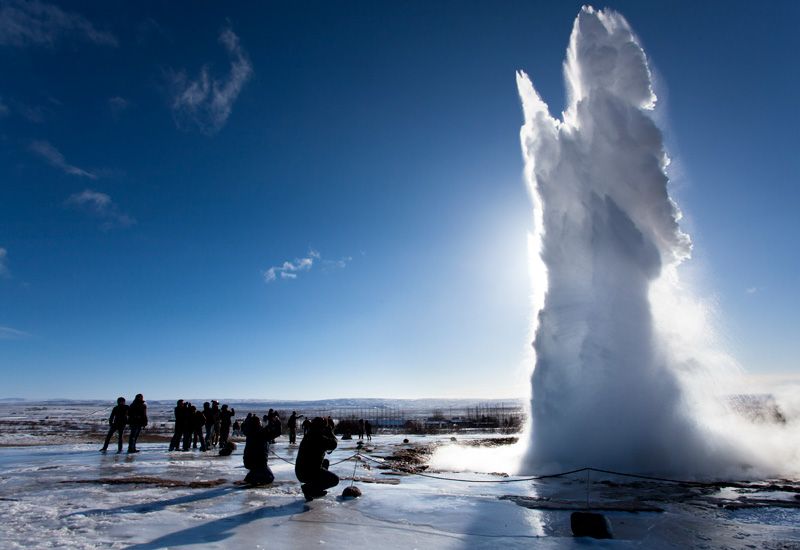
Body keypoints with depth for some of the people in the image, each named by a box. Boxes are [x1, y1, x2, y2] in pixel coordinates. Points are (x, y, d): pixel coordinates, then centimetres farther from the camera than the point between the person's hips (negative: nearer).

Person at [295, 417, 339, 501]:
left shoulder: (309, 435, 14)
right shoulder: (318, 437, -18)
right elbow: (333, 444, -17)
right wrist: (330, 432, -2)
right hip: (309, 473, -10)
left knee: (325, 462, 30)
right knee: (335, 479, -2)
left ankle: (317, 490, 22)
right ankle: (309, 488, -6)